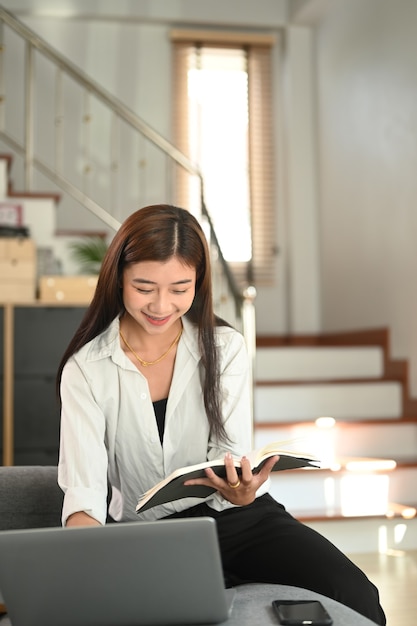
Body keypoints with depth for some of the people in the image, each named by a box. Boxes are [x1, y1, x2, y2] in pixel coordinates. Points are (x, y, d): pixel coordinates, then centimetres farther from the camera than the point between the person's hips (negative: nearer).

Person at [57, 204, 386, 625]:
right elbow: (83, 485, -13)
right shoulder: (85, 369, -5)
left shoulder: (225, 348, -2)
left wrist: (241, 492, -31)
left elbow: (232, 456, -7)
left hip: (237, 515, 0)